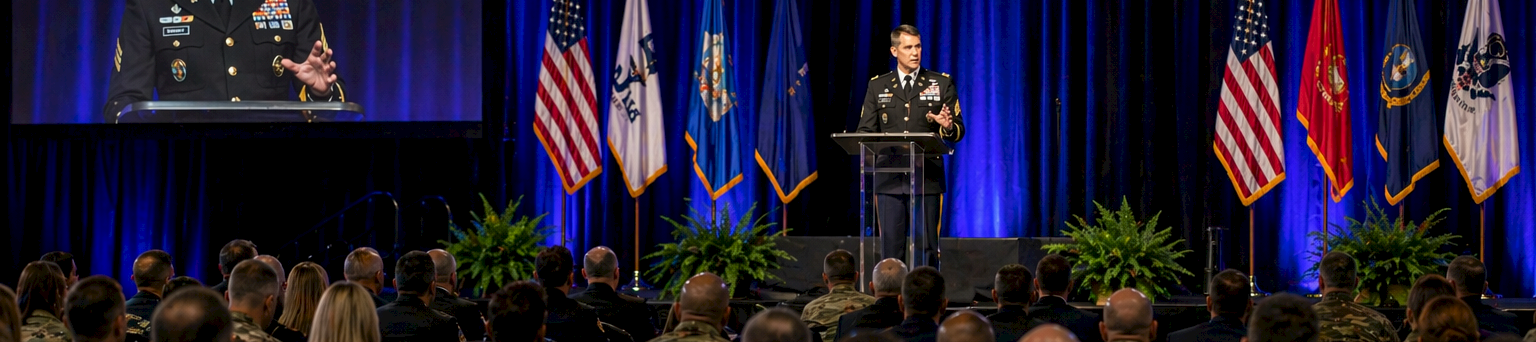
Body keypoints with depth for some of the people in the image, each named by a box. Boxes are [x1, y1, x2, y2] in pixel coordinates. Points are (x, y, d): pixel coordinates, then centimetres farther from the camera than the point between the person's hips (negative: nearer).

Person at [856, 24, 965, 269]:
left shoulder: (942, 83, 8)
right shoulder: (878, 86, 12)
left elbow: (958, 132, 5)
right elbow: (865, 131, 9)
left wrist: (948, 126, -19)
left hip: (927, 179, -2)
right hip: (889, 180, 2)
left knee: (926, 248, -2)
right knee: (891, 248, 3)